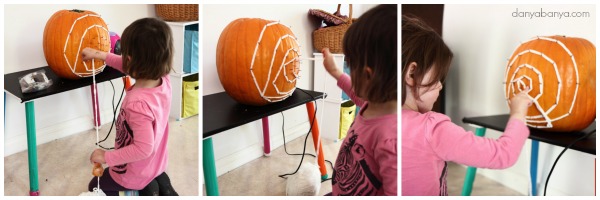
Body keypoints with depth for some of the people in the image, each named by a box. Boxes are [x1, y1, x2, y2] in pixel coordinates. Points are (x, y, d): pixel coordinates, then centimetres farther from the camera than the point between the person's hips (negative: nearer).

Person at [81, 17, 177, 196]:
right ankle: (160, 182, 14)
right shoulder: (163, 79, -18)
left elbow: (143, 148, -35)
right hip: (156, 162, 6)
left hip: (135, 175, -6)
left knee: (95, 187, 23)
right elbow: (132, 66, 2)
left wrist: (107, 157, -23)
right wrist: (99, 55, 6)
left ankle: (145, 188, 7)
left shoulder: (138, 103, -39)